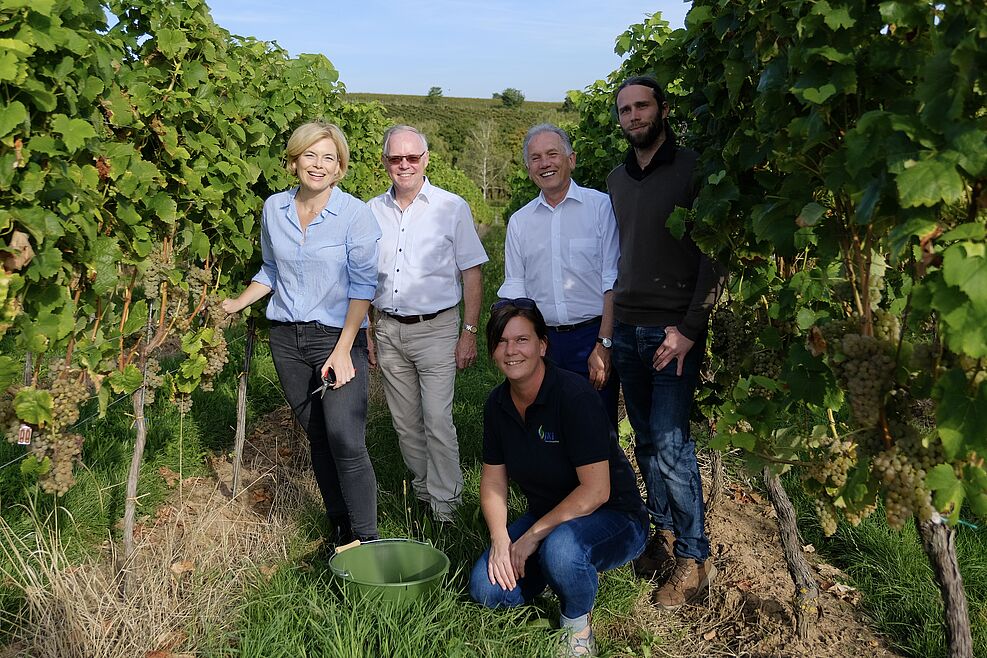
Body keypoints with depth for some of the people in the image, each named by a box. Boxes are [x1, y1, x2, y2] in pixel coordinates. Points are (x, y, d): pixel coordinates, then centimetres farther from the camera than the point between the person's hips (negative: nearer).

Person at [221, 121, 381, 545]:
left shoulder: (354, 213, -8)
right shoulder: (274, 209, 6)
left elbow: (363, 285, -9)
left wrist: (343, 349, -14)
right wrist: (237, 304, 11)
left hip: (337, 336, -4)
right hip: (287, 337, 5)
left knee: (344, 437, -16)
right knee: (317, 438, 9)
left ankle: (365, 539, -3)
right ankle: (339, 530, 21)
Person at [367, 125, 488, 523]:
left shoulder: (452, 207, -2)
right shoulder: (372, 211, 8)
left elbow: (472, 274, -2)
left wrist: (469, 332, -8)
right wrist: (365, 333, 10)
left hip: (436, 328, -4)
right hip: (388, 330, 4)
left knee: (437, 420, -7)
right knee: (405, 422, 11)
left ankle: (445, 506, 6)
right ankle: (422, 490, 28)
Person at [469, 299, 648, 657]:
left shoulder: (574, 395, -24)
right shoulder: (497, 403, -3)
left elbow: (595, 491, -25)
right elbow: (493, 478, 5)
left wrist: (533, 535, -21)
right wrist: (500, 538, -11)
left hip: (612, 518, -6)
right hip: (547, 517, 6)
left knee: (560, 547, -38)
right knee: (486, 590, -12)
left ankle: (578, 627, -6)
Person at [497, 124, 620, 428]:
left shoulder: (601, 206, 0)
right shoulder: (519, 221, 12)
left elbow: (613, 281, -5)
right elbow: (514, 289, 12)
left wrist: (604, 344, -12)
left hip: (592, 337, -3)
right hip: (542, 343, 3)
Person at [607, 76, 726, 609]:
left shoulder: (692, 170, -4)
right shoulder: (616, 180, 14)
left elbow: (713, 257, -8)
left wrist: (689, 329, -15)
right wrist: (608, 322, 10)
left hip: (674, 330, -5)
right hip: (625, 327, 6)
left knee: (669, 444, -8)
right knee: (646, 441, 10)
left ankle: (693, 558, 7)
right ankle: (664, 534, 24)